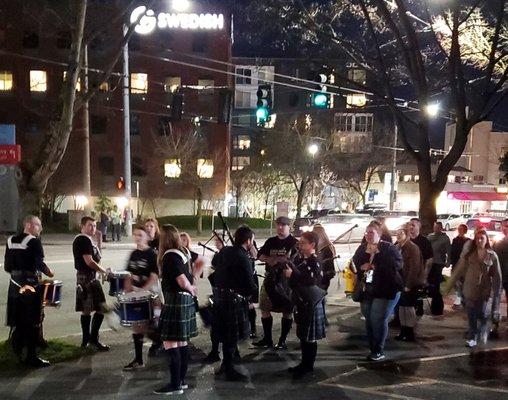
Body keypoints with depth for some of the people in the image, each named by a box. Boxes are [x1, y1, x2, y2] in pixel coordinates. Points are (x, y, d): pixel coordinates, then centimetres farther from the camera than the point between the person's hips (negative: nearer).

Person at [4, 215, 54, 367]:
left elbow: (7, 266, 9)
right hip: (30, 285, -7)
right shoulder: (34, 241, -12)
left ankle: (17, 352, 29)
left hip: (15, 284, 7)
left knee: (16, 320, 17)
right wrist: (49, 273, 1)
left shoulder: (11, 241, 9)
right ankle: (31, 356, 2)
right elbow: (39, 263, -17)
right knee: (32, 322, 0)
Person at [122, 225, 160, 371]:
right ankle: (138, 360, 17)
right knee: (137, 327, 10)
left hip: (150, 293, -7)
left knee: (150, 325, -3)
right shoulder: (134, 254, 10)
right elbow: (130, 274, 17)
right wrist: (128, 291, 7)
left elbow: (154, 276, -15)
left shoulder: (152, 254, -10)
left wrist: (142, 290, -22)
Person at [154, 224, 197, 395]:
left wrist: (190, 289, -3)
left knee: (170, 343, -5)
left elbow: (183, 281, -19)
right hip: (185, 301, 10)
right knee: (181, 342, 14)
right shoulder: (181, 253, 11)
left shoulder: (170, 256, -17)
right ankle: (181, 380, 21)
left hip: (175, 301, -10)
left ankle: (175, 385, -1)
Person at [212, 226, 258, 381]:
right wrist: (254, 288, 4)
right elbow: (250, 285, -17)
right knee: (233, 335, 3)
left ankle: (225, 364, 32)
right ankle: (229, 370, 12)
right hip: (234, 298, -8)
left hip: (219, 295, 8)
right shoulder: (244, 258, -18)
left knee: (225, 332, 19)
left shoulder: (224, 251, 5)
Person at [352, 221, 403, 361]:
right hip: (367, 290, 6)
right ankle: (373, 349, 21)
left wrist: (376, 266, -23)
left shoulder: (389, 248, -5)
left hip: (385, 290, -6)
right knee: (369, 319, 8)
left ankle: (378, 351, 2)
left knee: (378, 319, -11)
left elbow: (397, 264, -17)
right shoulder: (361, 248, 12)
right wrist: (361, 267, -13)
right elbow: (353, 264, 9)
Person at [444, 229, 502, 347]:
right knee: (471, 316, 7)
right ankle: (472, 338, 25)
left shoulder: (492, 255, -3)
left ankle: (484, 331, 30)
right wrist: (448, 286, 1)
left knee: (482, 314, -3)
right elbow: (458, 270, 2)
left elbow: (497, 276, -1)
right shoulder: (469, 254, 1)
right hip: (470, 290, 2)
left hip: (485, 291, -2)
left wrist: (497, 293, -2)